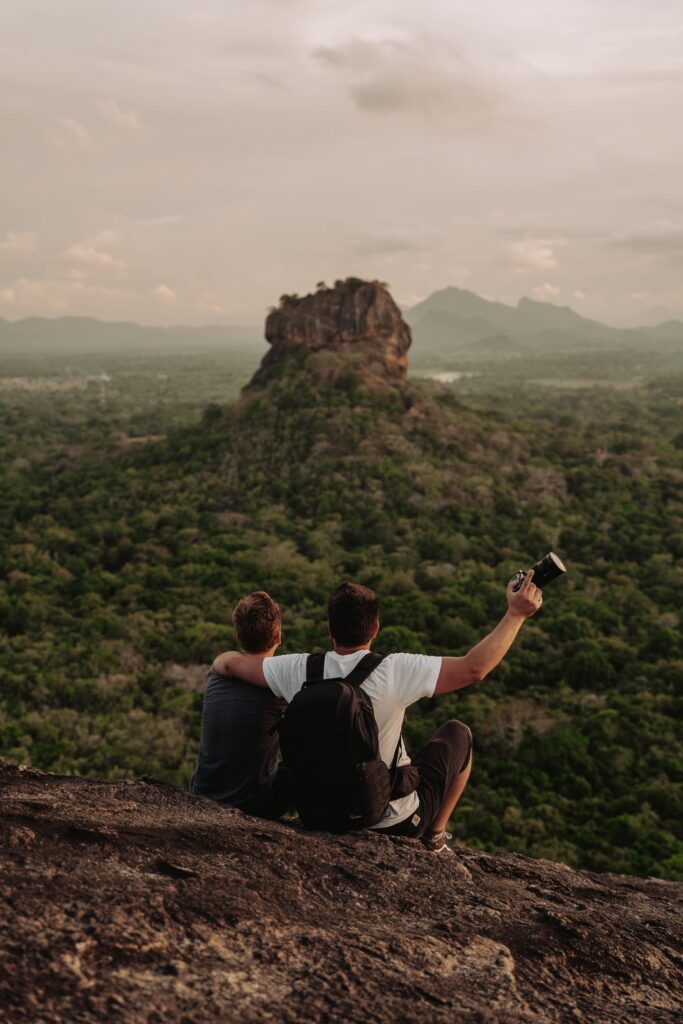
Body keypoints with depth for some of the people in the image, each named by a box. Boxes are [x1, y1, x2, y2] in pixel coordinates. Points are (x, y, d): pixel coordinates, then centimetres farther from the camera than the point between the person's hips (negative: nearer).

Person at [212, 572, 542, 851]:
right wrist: (517, 613, -15)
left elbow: (226, 663, -5)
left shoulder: (299, 670, -15)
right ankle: (434, 838, 27)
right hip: (397, 821, -4)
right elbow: (473, 669, -24)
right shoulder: (394, 672, -26)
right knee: (458, 734, 18)